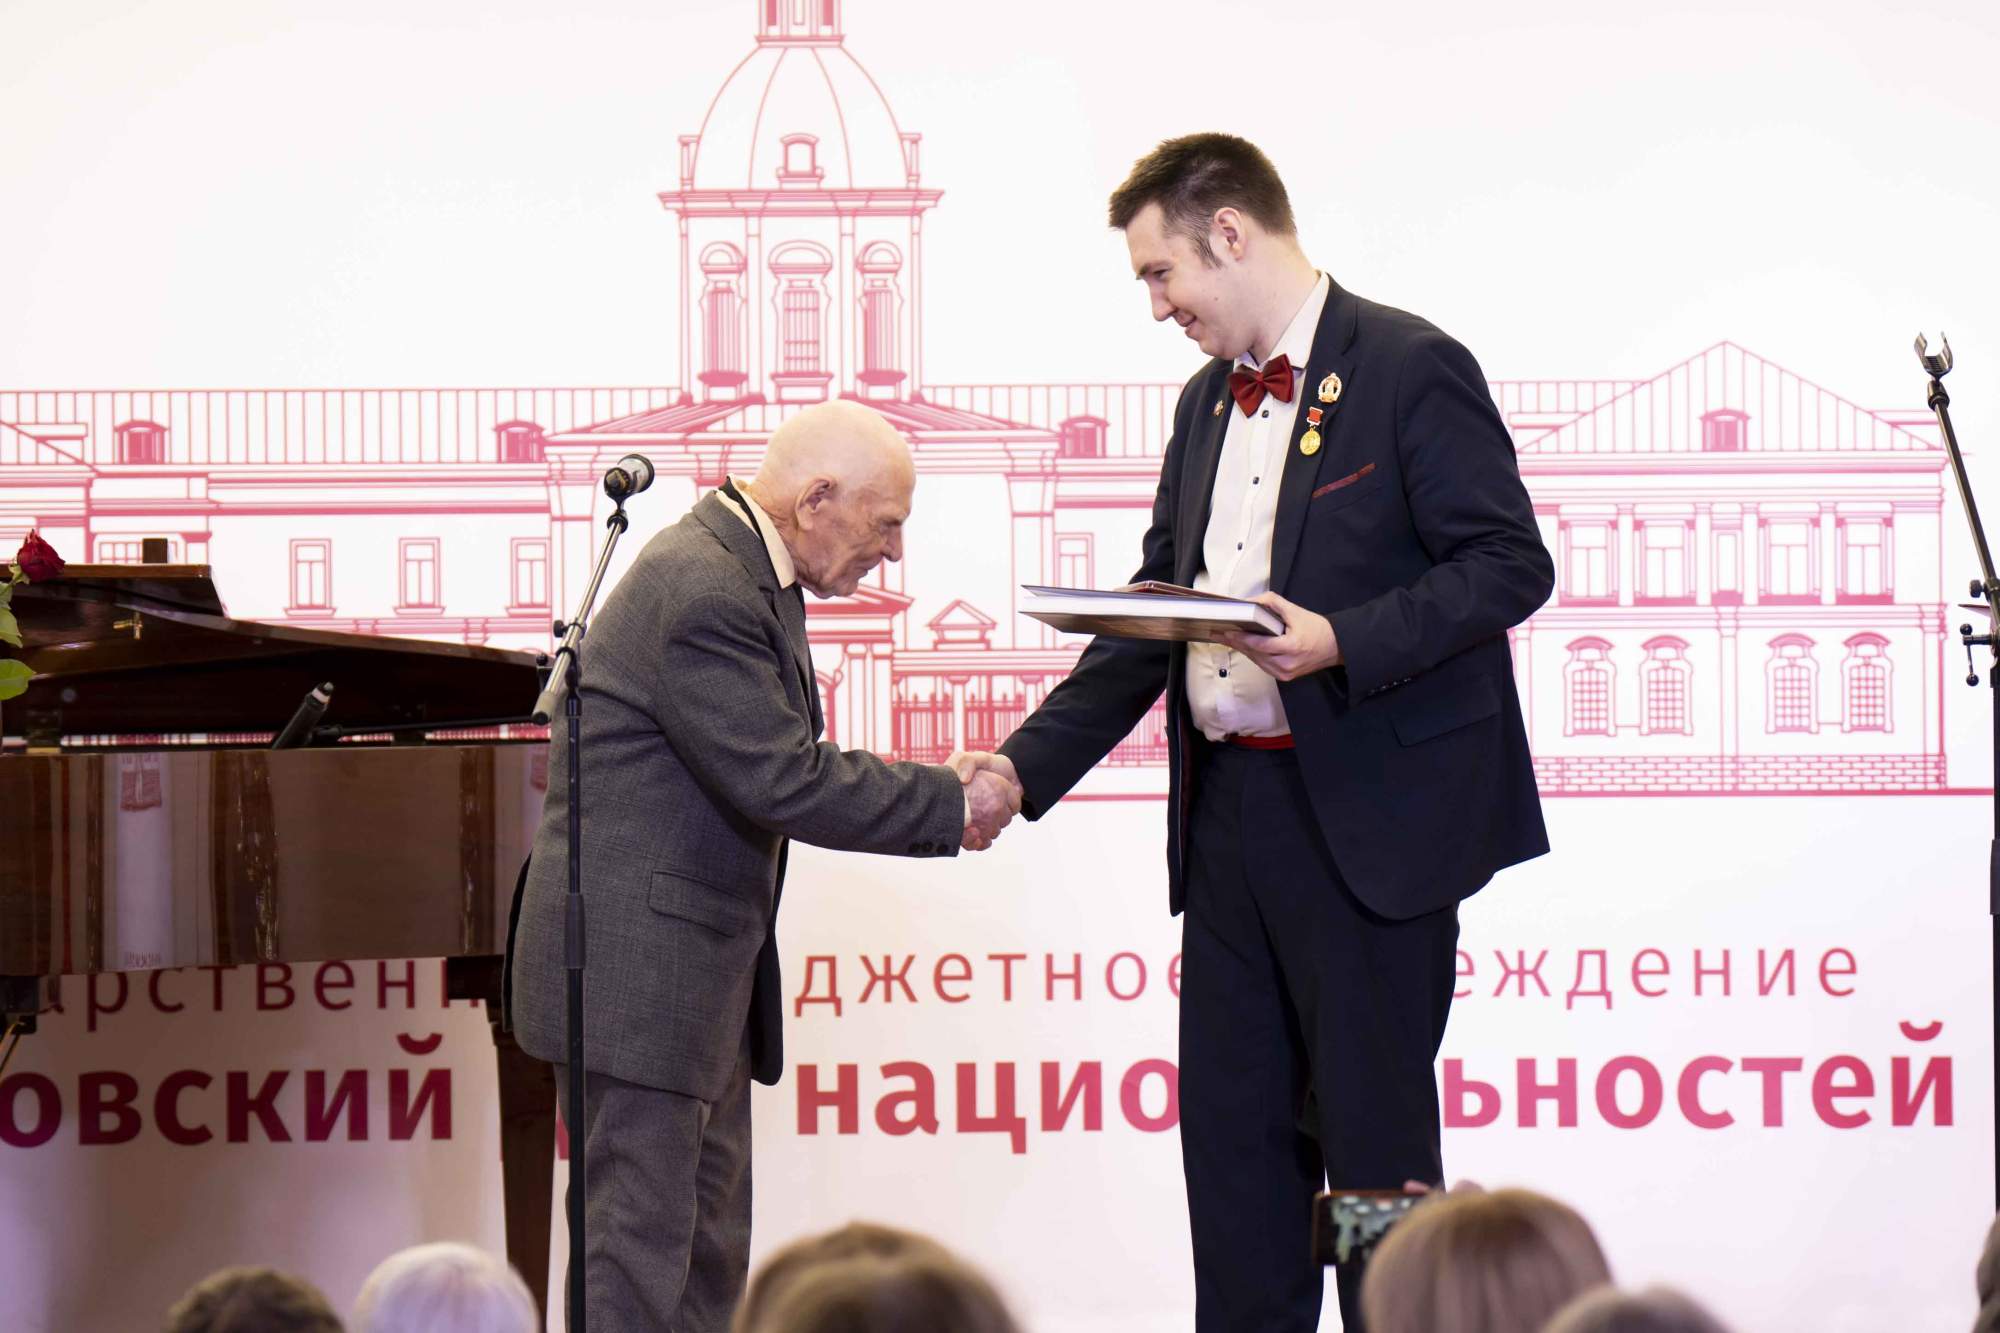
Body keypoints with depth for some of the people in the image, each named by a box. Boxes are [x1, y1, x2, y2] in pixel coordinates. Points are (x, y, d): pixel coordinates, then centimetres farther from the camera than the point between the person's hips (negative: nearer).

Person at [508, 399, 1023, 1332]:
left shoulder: (752, 576, 13)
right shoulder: (700, 590, -21)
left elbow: (784, 766, 17)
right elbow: (785, 786, -24)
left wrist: (934, 791, 4)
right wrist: (951, 807, -15)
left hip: (705, 965, 11)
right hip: (637, 966, -11)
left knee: (708, 1257, 14)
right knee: (637, 1253, -9)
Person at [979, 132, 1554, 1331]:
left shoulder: (1411, 369, -8)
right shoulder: (1209, 402, 17)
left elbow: (1511, 565, -13)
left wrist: (1342, 641, -23)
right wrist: (1024, 768, 11)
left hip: (1368, 820, -8)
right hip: (1231, 816, 8)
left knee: (1373, 1131, -3)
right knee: (1232, 1125, 9)